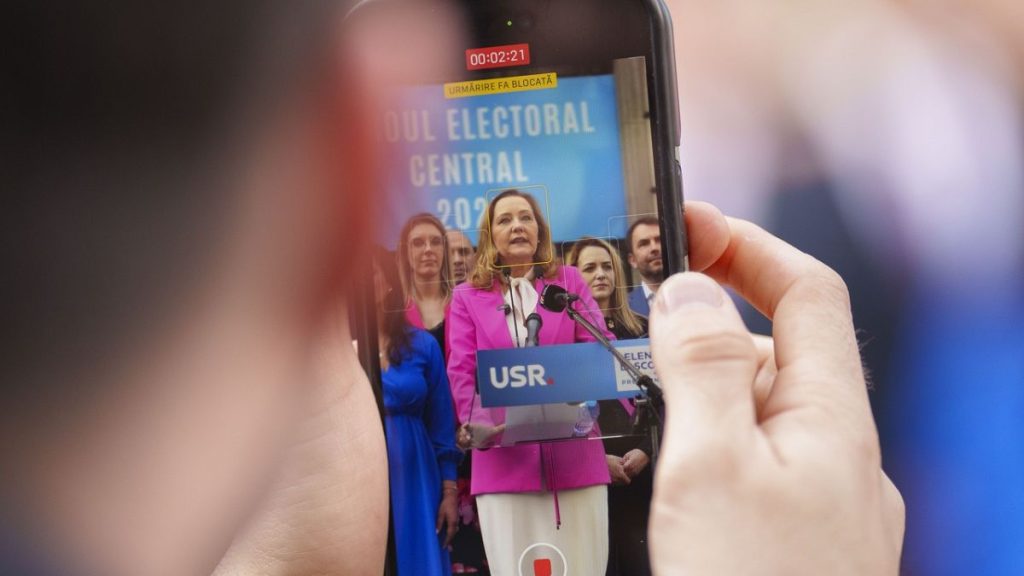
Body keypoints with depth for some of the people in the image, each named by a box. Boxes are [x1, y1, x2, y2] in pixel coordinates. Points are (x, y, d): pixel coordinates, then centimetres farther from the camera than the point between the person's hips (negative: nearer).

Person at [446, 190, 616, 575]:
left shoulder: (569, 280, 12)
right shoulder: (468, 296, 10)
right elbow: (461, 372, 2)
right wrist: (476, 423, -16)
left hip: (574, 455, 1)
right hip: (504, 461, -1)